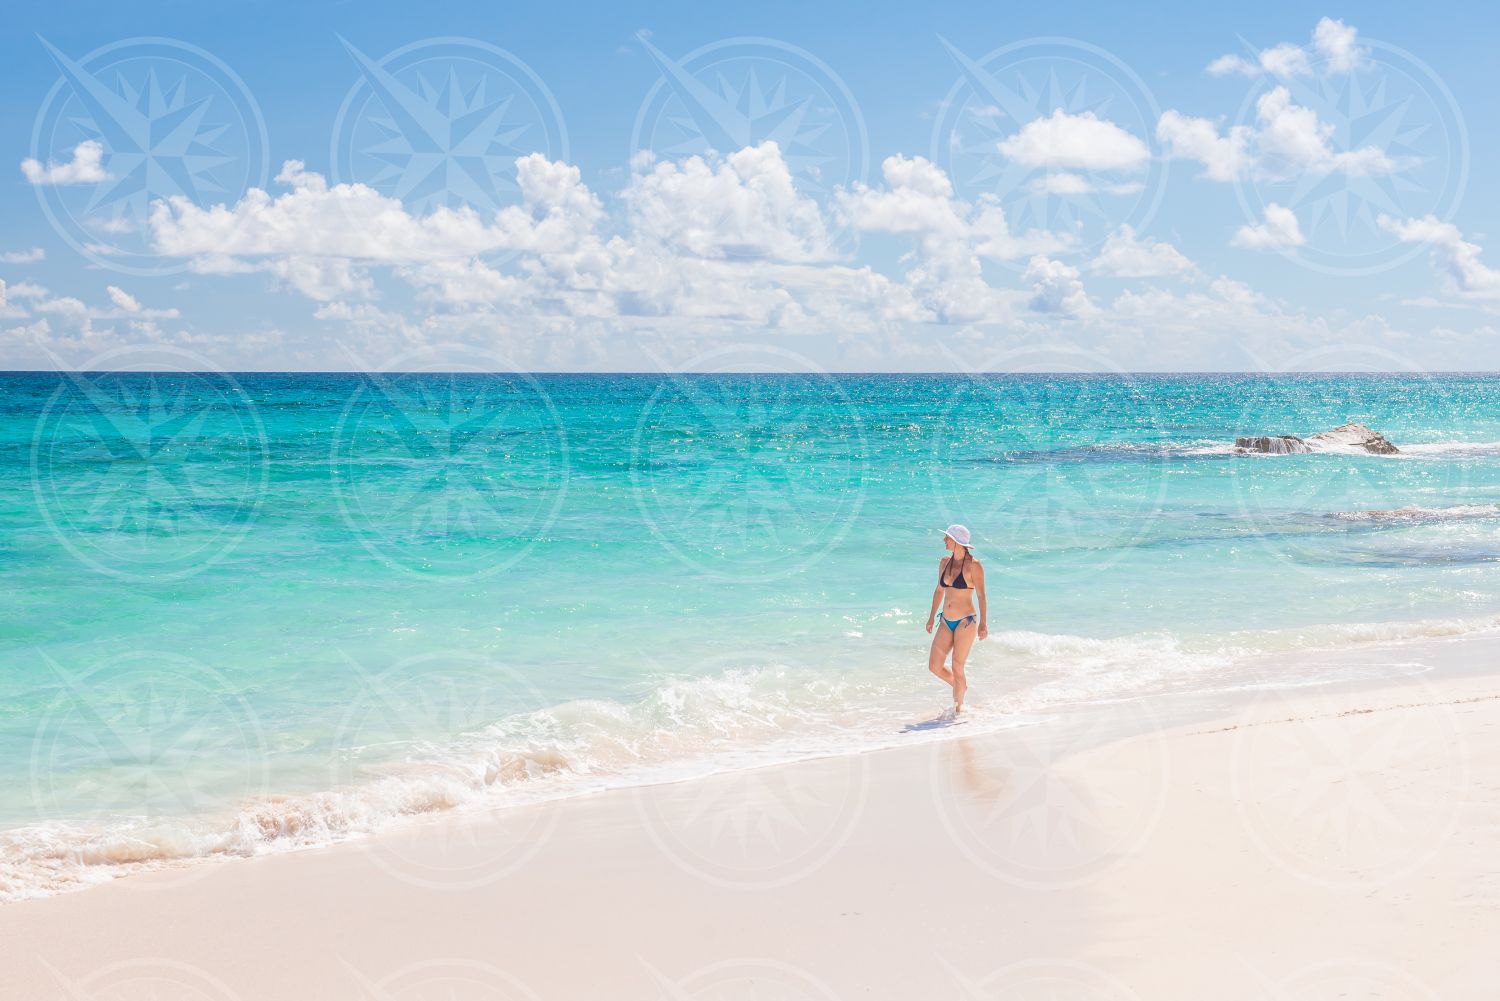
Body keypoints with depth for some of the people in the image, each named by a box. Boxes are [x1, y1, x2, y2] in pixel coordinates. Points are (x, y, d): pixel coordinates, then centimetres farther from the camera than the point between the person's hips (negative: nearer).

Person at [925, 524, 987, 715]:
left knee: (957, 668, -1)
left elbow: (981, 595, -9)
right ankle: (961, 686, 31)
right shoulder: (945, 562, 7)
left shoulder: (973, 565, -11)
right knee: (934, 666, 4)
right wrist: (931, 617, 19)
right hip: (947, 622, 6)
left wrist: (983, 623, -11)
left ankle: (958, 706, 16)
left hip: (966, 622, -6)